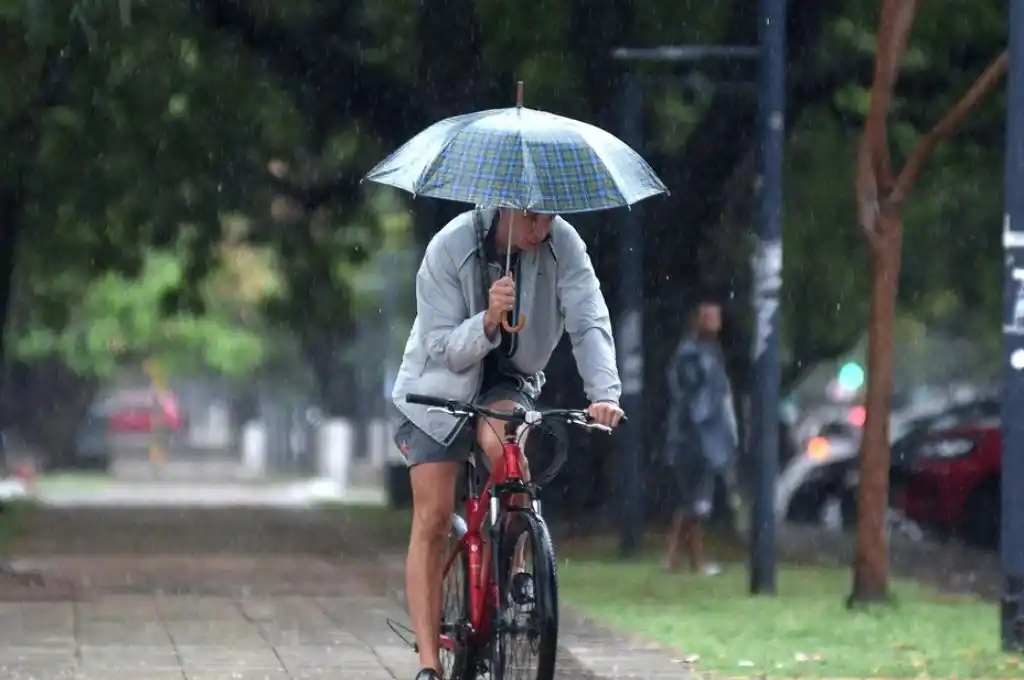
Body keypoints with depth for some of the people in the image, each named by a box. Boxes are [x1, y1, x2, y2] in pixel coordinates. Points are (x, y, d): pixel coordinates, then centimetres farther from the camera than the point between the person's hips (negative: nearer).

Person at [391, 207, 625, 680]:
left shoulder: (563, 245, -18)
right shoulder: (451, 247, -24)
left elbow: (589, 322, -24)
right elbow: (443, 349, -22)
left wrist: (604, 392, -40)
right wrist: (489, 320, -41)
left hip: (509, 380, 1)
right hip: (440, 386, -1)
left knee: (500, 440, -34)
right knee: (432, 520, -9)